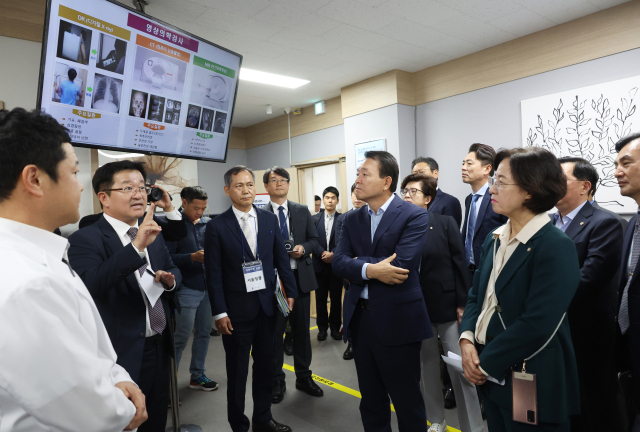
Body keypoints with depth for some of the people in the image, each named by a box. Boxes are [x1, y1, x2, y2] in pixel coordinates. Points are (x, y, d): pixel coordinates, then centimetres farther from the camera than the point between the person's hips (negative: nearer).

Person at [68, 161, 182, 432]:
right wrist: (136, 246, -43)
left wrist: (169, 279, -8)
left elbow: (173, 271, 15)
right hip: (123, 354, -6)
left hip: (160, 348, 6)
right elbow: (89, 284, -32)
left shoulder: (154, 234, 6)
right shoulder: (86, 239, -15)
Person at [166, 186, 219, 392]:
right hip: (187, 288, -5)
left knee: (204, 332, 13)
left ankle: (197, 375, 29)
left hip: (209, 287, 5)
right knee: (181, 337, 4)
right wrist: (193, 257, -23)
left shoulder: (209, 224, 5)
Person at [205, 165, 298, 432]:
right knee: (237, 371, 11)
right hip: (237, 309, -3)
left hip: (268, 305, 4)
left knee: (266, 365, 17)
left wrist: (290, 292, 1)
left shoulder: (270, 220, 4)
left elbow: (282, 259, 7)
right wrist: (220, 312, -11)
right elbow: (213, 273, -8)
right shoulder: (217, 226, -7)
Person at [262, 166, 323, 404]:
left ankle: (304, 377, 30)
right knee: (274, 331, 7)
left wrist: (303, 248, -11)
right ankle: (276, 381, 24)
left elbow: (314, 239, 9)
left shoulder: (302, 211, 7)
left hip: (300, 275, 3)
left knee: (301, 329, 13)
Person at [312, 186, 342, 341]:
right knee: (320, 298, 9)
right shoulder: (315, 219, 7)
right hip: (319, 264, 1)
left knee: (336, 298, 6)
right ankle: (322, 327, 22)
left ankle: (335, 327, 21)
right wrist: (322, 253, -15)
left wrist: (333, 254, -18)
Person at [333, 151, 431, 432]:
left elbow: (401, 266, -22)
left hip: (397, 320, -5)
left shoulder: (414, 216, -10)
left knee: (407, 401, 10)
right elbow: (338, 263, -5)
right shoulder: (352, 220, 7)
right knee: (371, 400, 20)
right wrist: (370, 269, -23)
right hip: (360, 318, 6)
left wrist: (357, 264, -10)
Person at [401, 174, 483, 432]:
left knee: (460, 368, 3)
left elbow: (459, 264, -5)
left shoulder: (445, 223, -4)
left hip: (446, 304, -3)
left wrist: (463, 303, -8)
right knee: (427, 367, 15)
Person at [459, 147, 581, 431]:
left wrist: (486, 364, -16)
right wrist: (467, 340, -8)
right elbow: (475, 296, 9)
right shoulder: (494, 239, 6)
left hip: (530, 383, -6)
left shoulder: (556, 248, -17)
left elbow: (537, 324, -23)